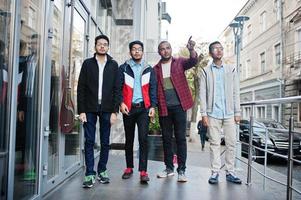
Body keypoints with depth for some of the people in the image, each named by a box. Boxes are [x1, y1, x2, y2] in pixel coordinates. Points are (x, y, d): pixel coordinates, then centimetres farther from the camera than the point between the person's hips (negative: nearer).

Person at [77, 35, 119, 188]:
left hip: (106, 109, 1)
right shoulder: (87, 63, 6)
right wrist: (81, 110, -5)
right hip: (89, 109, -1)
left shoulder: (113, 65, 8)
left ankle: (102, 171, 19)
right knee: (89, 142, -1)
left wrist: (114, 111, -4)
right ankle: (90, 174, 5)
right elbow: (81, 88, 2)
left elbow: (116, 89, 4)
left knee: (105, 142, 6)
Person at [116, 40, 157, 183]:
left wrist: (153, 106, -4)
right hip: (128, 108, 1)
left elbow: (153, 89, 6)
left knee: (143, 138, -8)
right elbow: (119, 87, 2)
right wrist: (121, 102, -13)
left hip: (144, 108, 0)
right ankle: (129, 168, 23)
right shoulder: (123, 68, 7)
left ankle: (143, 171, -5)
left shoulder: (148, 69, 10)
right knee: (129, 139, 10)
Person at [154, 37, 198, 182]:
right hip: (164, 108, 3)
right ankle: (169, 168, 23)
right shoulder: (156, 69, 9)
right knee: (166, 139, 10)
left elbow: (193, 62, -14)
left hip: (179, 106, -2)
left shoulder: (179, 62, 5)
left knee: (180, 138, -1)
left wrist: (191, 50, -34)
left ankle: (181, 170, 5)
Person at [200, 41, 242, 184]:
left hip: (229, 113, 2)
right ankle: (215, 172, 9)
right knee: (214, 143, 1)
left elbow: (236, 92, 10)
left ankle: (230, 172, 13)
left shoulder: (231, 70, 12)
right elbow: (202, 94, 2)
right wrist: (204, 114, -6)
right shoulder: (205, 71, 6)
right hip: (213, 113, -2)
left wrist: (237, 112, 4)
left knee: (231, 143, 3)